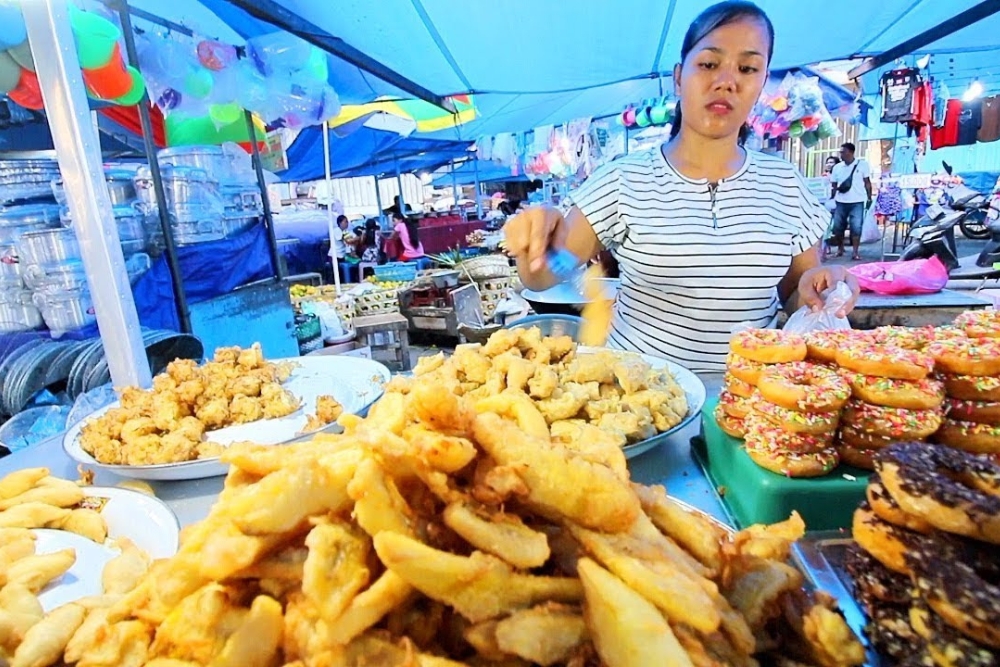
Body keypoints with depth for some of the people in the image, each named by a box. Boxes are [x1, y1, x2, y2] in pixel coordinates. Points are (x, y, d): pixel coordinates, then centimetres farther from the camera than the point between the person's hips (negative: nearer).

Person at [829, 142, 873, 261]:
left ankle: (855, 252, 0)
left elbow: (867, 182, 5)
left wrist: (869, 198, 2)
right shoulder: (837, 167, 7)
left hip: (857, 202, -3)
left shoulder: (862, 164, 1)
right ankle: (840, 248, 23)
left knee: (856, 227, -6)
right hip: (841, 202, 3)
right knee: (837, 226, 5)